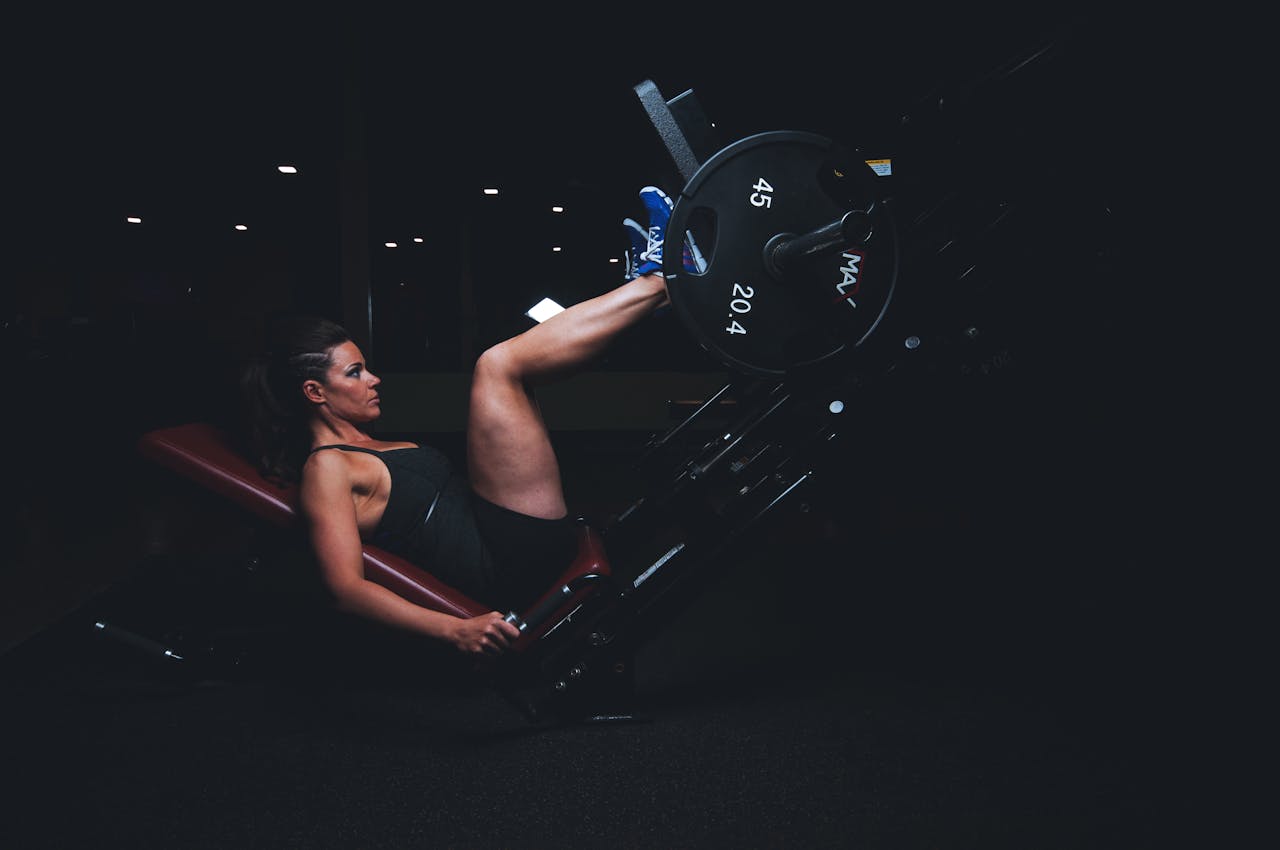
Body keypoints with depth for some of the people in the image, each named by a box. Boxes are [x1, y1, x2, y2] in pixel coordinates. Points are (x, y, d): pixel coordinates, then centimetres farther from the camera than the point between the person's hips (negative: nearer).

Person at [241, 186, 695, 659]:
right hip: (517, 556, -10)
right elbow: (347, 586, -16)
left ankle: (645, 276, 3)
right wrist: (455, 629, -30)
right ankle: (658, 280, -7)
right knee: (495, 365, -17)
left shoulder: (372, 448, 22)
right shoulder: (325, 467, -5)